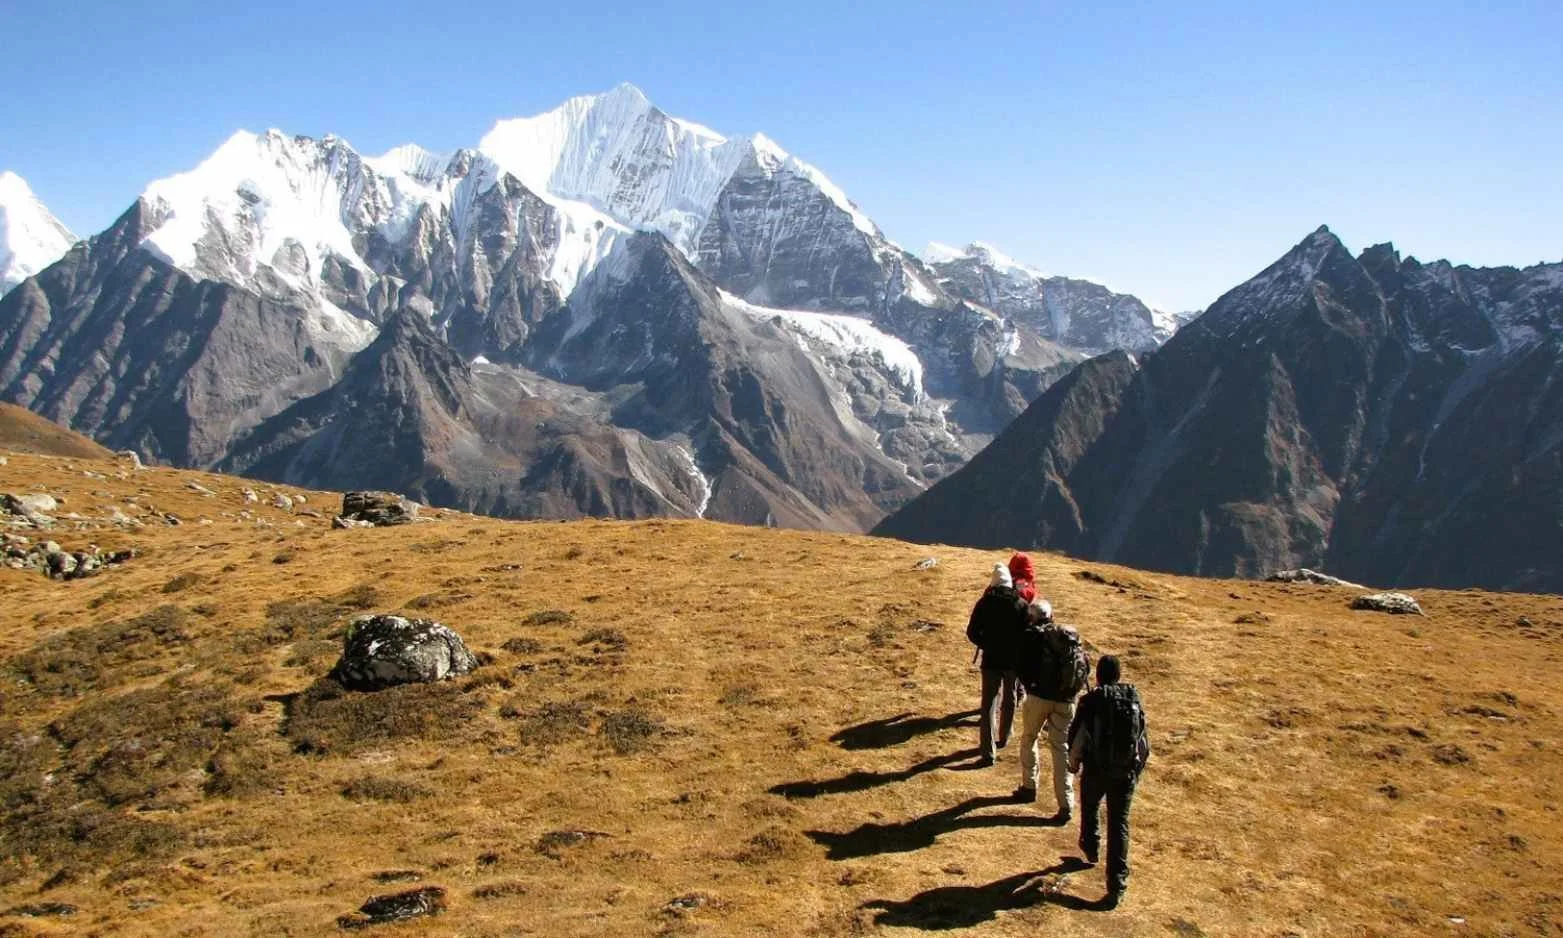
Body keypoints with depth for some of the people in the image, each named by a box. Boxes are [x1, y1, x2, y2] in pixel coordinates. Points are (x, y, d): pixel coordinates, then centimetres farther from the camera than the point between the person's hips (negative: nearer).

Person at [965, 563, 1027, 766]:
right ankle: (1003, 739, 38)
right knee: (1009, 700, 23)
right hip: (1014, 660, 1)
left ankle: (989, 751, -10)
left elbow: (972, 632, -6)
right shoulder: (1021, 605, -5)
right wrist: (1019, 649, 11)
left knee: (988, 705, 0)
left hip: (991, 660, -1)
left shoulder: (985, 603, -6)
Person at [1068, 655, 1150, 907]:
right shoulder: (1134, 699, -1)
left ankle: (1090, 848, 49)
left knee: (1089, 806, 28)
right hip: (1126, 772, 2)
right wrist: (1138, 767, 19)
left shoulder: (1091, 701, -11)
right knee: (1119, 824, 5)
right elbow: (1143, 737, 6)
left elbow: (1076, 737, -7)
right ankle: (1117, 884, 1)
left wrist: (1073, 763, 12)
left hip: (1096, 770, -2)